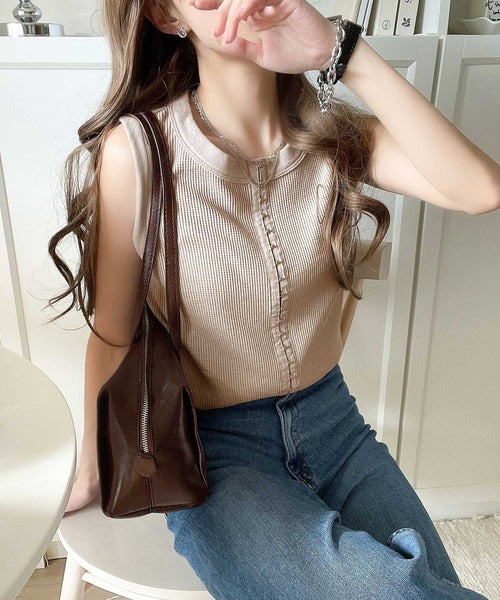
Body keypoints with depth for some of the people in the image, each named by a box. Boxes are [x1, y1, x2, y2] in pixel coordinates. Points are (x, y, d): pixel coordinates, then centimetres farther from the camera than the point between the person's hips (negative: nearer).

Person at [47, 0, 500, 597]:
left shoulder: (333, 132, -3)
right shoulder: (137, 150, -14)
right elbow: (112, 336, -4)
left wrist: (342, 50, -24)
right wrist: (91, 471, 8)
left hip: (333, 421, 4)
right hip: (213, 449, -3)